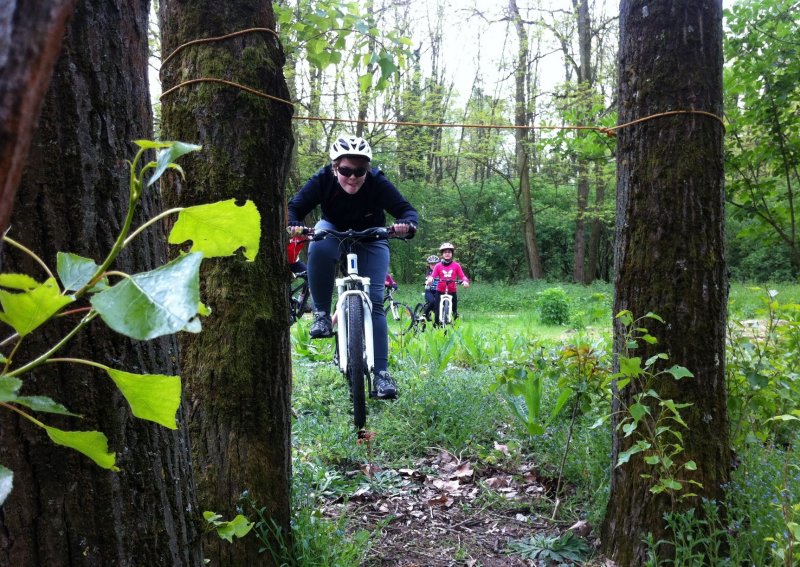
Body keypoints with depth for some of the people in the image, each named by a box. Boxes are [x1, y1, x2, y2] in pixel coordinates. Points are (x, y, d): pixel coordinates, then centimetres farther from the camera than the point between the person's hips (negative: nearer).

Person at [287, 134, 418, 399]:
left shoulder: (378, 183, -27)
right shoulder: (322, 180, -24)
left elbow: (407, 209, -27)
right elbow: (294, 208, -25)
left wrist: (407, 224, -50)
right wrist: (293, 225, -48)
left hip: (371, 241, -1)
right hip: (333, 231, 1)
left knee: (374, 302, -14)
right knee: (319, 248, -37)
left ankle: (381, 371, -9)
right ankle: (321, 314, -20)